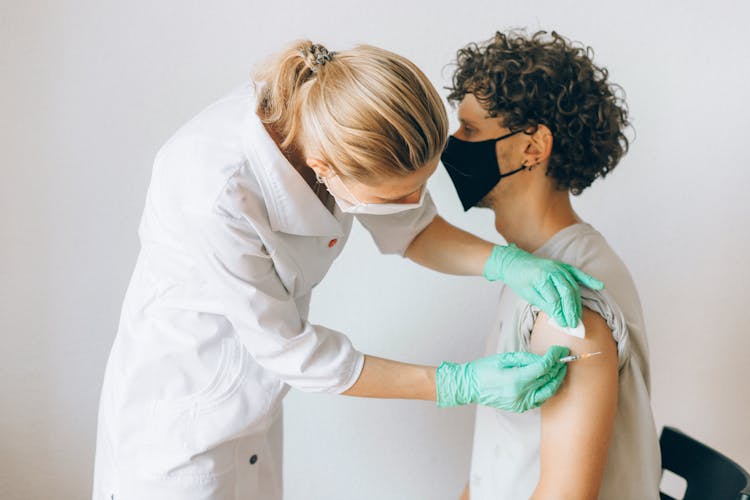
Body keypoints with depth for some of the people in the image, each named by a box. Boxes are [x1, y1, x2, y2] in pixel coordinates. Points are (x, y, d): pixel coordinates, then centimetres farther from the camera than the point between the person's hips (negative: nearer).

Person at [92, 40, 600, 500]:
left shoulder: (329, 122, -19)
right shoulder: (212, 193, -37)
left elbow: (413, 230, -2)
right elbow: (288, 349, -26)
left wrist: (505, 261, -21)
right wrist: (459, 384, -24)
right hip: (180, 415, -6)